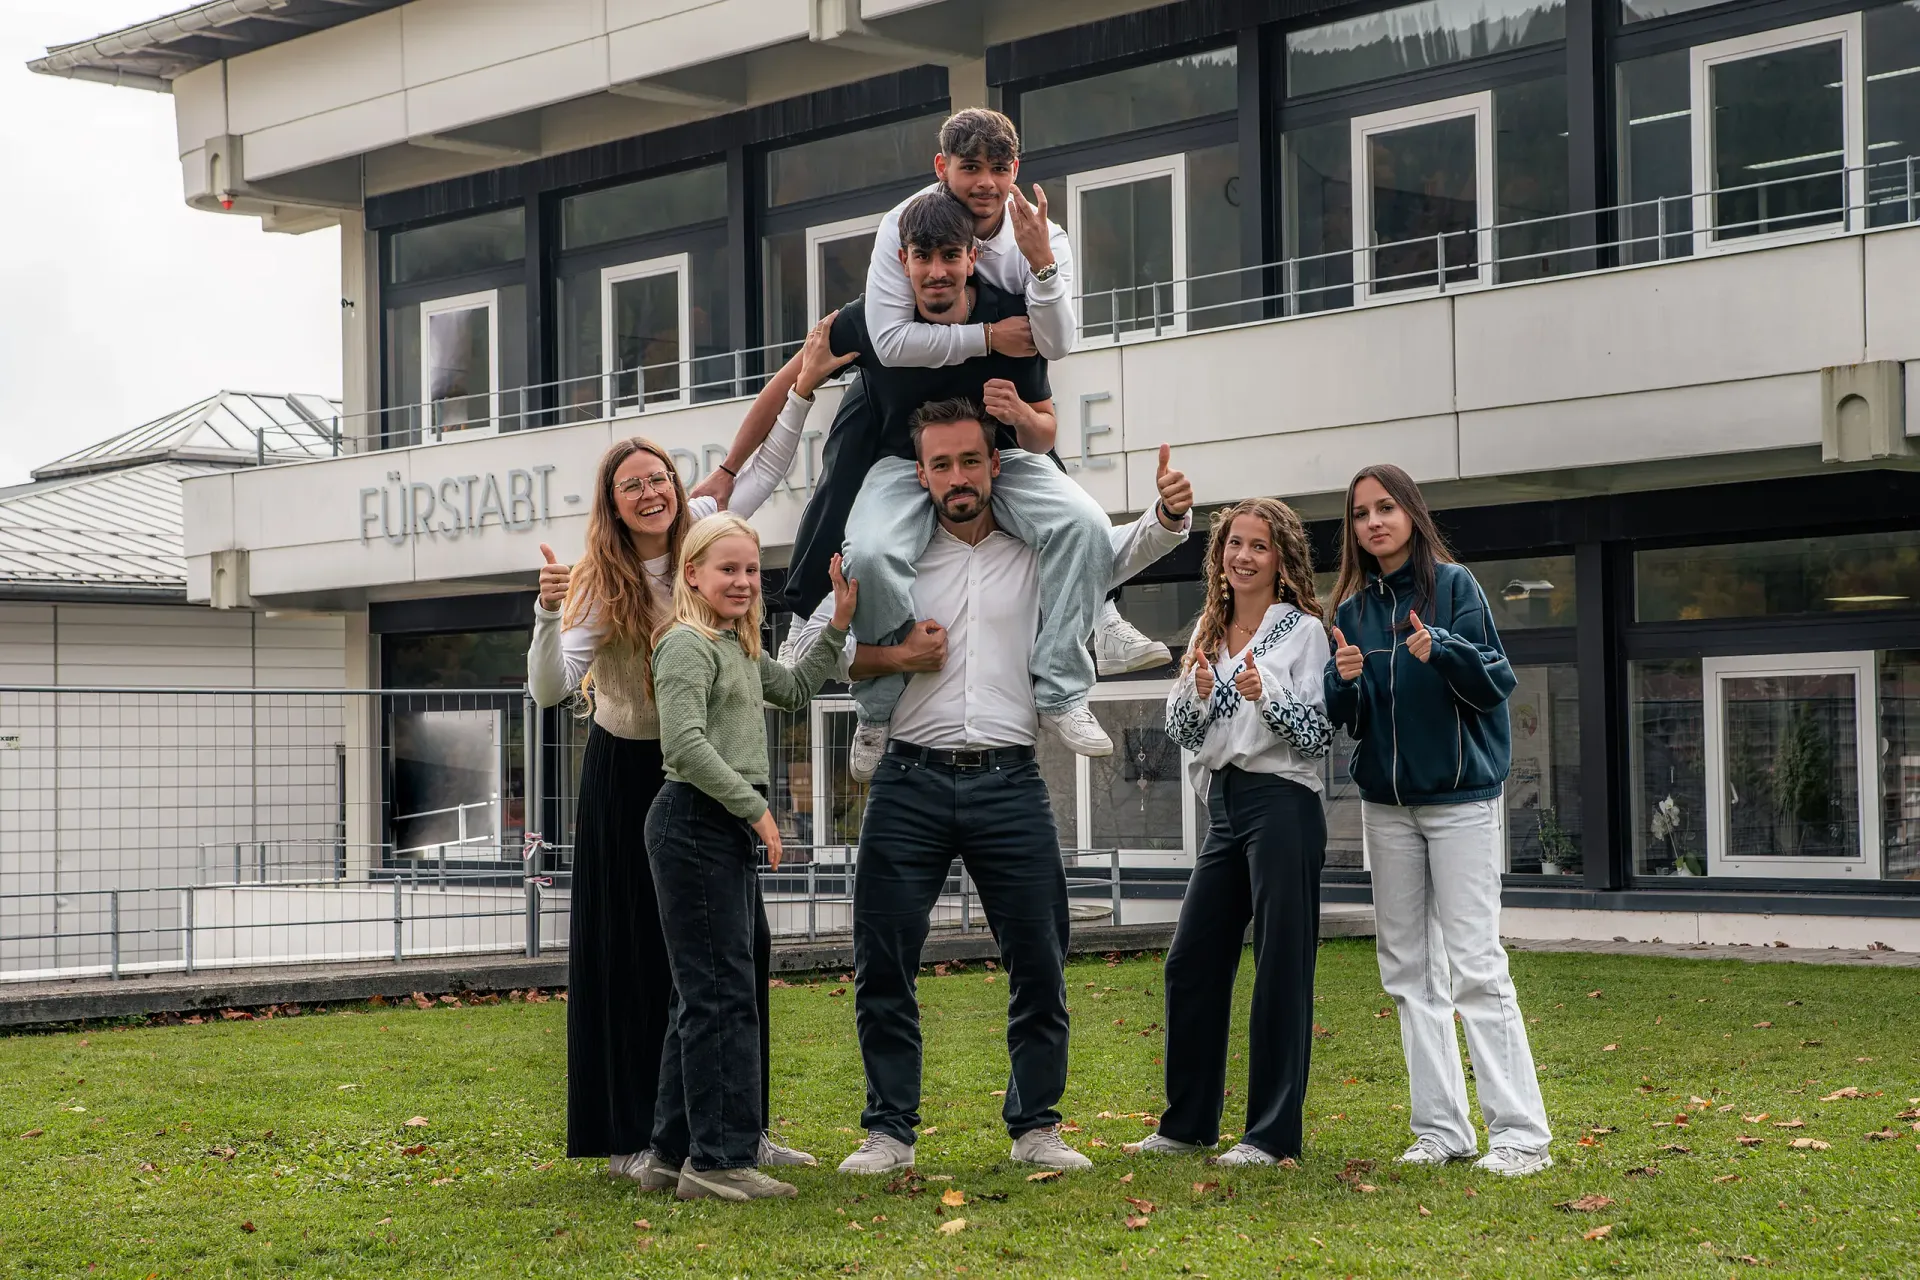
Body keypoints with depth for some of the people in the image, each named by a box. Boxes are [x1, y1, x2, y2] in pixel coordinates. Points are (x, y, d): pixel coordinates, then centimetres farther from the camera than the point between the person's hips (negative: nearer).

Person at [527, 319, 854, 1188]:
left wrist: (802, 386, 2)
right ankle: (631, 1140, 5)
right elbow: (549, 689, -25)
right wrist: (549, 612, -40)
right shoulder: (600, 586, -15)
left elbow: (766, 469, 10)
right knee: (635, 954, -1)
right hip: (628, 774, -5)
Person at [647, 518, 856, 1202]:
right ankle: (720, 1159, -10)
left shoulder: (741, 649, 19)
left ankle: (679, 1151, 18)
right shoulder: (687, 644, -11)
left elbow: (794, 690, 34)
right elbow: (685, 745, -20)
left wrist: (837, 626, 24)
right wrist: (756, 807, -17)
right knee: (722, 993, -11)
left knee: (706, 995, 12)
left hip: (728, 829, 10)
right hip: (694, 822, -10)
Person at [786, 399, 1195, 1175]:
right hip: (911, 785, 0)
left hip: (1009, 784, 0)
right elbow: (809, 646, 9)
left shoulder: (1039, 551, 8)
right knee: (882, 965, 1)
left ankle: (1036, 1126, 17)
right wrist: (892, 657, -6)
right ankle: (890, 1130, 12)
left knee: (1039, 964, 3)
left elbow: (1124, 551, -1)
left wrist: (1169, 514, -22)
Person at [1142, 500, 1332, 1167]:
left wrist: (1265, 695, -22)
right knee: (1190, 962, 9)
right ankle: (1187, 1122, 20)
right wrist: (1199, 692, -7)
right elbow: (1178, 730, 13)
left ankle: (1274, 1133, 3)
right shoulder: (1208, 630, 14)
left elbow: (1319, 736, -7)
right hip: (1223, 807, 7)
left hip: (1282, 805, -7)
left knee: (1281, 969, -3)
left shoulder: (1303, 630, -3)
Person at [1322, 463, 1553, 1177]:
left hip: (1460, 796, -6)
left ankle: (1520, 1132, -6)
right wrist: (1344, 681, -13)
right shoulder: (1352, 608, 9)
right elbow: (1343, 717, 9)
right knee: (1408, 968, 6)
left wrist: (1442, 650, -25)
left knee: (1474, 964, -10)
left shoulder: (1453, 586, -4)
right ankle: (1441, 1128, 12)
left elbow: (1497, 683, -8)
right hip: (1386, 802, 6)